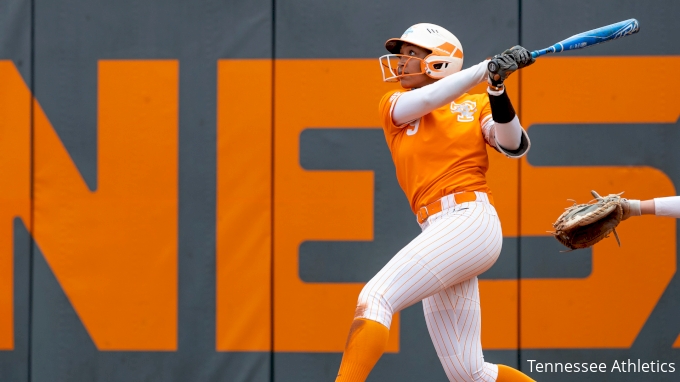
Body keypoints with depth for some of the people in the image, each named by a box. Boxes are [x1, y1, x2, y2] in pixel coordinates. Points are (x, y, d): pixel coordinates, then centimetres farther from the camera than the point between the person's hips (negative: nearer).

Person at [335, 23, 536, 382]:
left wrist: (496, 90, -17)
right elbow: (425, 100, -5)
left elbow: (515, 146, -5)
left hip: (470, 221, -5)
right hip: (438, 233, 5)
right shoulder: (394, 105, 16)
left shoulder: (475, 105, 10)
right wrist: (485, 68, -14)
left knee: (376, 296, -20)